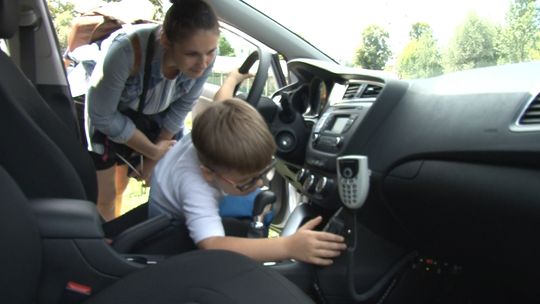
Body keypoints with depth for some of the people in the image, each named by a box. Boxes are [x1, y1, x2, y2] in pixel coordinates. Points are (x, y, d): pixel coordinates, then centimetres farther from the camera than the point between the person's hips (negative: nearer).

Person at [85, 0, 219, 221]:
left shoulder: (204, 56, -29)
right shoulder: (127, 50, -41)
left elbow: (181, 108, -12)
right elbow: (102, 116, -26)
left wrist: (153, 159, -4)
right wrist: (153, 151, -16)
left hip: (156, 114, 4)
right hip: (108, 114, -3)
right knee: (105, 196, 4)